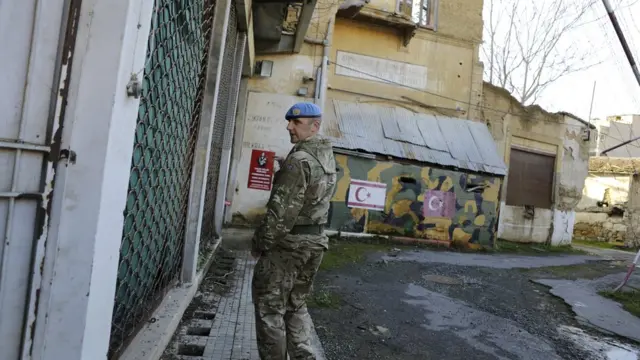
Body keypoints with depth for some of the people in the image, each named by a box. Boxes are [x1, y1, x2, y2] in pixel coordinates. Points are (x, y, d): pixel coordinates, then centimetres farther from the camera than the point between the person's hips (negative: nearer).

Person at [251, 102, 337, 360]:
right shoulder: (328, 156, 8)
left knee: (269, 307, 6)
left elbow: (283, 210, -21)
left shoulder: (299, 159, -20)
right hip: (316, 241, 9)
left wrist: (261, 242, -11)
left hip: (288, 242, -9)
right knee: (297, 305, 20)